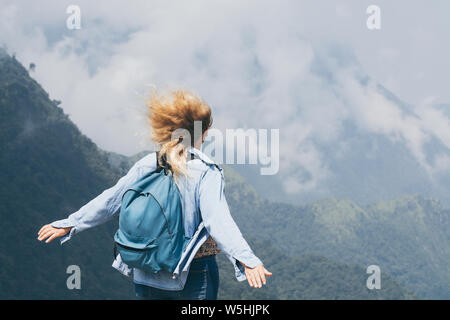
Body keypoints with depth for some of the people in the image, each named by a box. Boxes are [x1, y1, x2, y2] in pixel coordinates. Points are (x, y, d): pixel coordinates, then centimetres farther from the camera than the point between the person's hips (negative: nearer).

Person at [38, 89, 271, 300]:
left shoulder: (146, 166, 2)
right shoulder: (205, 172, -12)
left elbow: (110, 201, 6)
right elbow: (217, 220, -25)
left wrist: (68, 224, 18)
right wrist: (247, 260, -34)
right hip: (194, 275, -4)